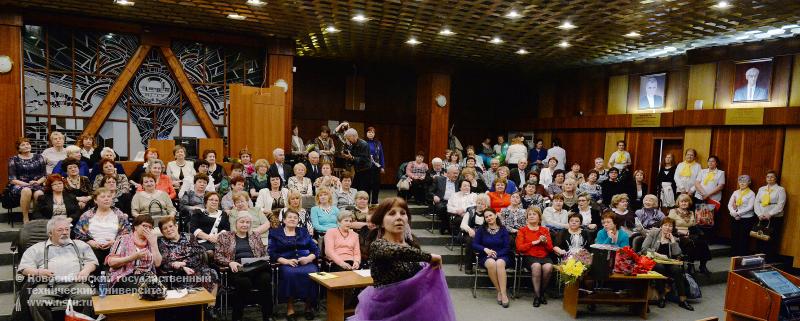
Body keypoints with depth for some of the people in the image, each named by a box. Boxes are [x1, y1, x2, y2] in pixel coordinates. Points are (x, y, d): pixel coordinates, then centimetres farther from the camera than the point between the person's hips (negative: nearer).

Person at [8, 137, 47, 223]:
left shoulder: (39, 158, 13)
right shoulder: (13, 160, 8)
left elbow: (45, 176, 10)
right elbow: (12, 179, 1)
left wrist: (38, 182, -11)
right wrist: (26, 184, -14)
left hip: (37, 185, 1)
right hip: (19, 185, -1)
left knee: (39, 194, -37)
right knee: (27, 191, -39)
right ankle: (25, 218, -26)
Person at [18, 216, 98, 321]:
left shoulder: (80, 245, 26)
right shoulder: (37, 248, 23)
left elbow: (92, 261, 22)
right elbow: (23, 268, 15)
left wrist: (86, 270, -1)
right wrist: (38, 272, -7)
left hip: (76, 282, 0)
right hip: (48, 284, 1)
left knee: (87, 297, -33)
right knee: (36, 301, -32)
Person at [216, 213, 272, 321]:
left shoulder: (255, 236, 22)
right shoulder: (225, 236, 14)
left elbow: (265, 254, 21)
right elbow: (217, 255, 5)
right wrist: (230, 262, -12)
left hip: (256, 268, 2)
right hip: (237, 269, -2)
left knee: (266, 279, -32)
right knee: (244, 283, -37)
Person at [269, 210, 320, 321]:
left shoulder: (304, 232, 22)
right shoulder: (275, 233, 16)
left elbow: (316, 249, 14)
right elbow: (272, 253, 3)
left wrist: (309, 258, -8)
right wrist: (286, 261, -14)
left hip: (306, 262, 2)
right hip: (286, 264, -1)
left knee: (311, 273, -32)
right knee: (290, 273, -36)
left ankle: (309, 306, -17)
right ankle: (290, 307, -24)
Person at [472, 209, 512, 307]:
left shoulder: (503, 229, 6)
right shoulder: (481, 229, 9)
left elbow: (507, 248, 0)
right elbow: (474, 245, 3)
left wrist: (496, 254, -15)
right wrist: (485, 249, -14)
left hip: (501, 256, 0)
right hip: (486, 256, 0)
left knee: (500, 263, -37)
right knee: (491, 263, -36)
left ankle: (504, 293, -36)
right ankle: (499, 291, -25)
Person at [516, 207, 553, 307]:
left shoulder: (545, 230, 17)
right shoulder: (522, 230, 11)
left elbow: (550, 249, 14)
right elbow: (519, 248, -1)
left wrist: (545, 242, -7)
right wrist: (534, 242, -6)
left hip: (544, 256, 2)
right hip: (529, 256, -2)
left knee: (548, 267, -31)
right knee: (536, 266, -35)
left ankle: (542, 293, -8)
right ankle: (537, 295, -21)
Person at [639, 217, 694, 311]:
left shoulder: (674, 238, 15)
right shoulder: (653, 233, 5)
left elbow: (677, 254, -1)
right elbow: (644, 248, -5)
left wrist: (672, 240, -3)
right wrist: (658, 254, -16)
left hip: (668, 262, 3)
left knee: (677, 269, -27)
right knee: (659, 267, -35)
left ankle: (682, 300, -22)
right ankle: (661, 297, -23)